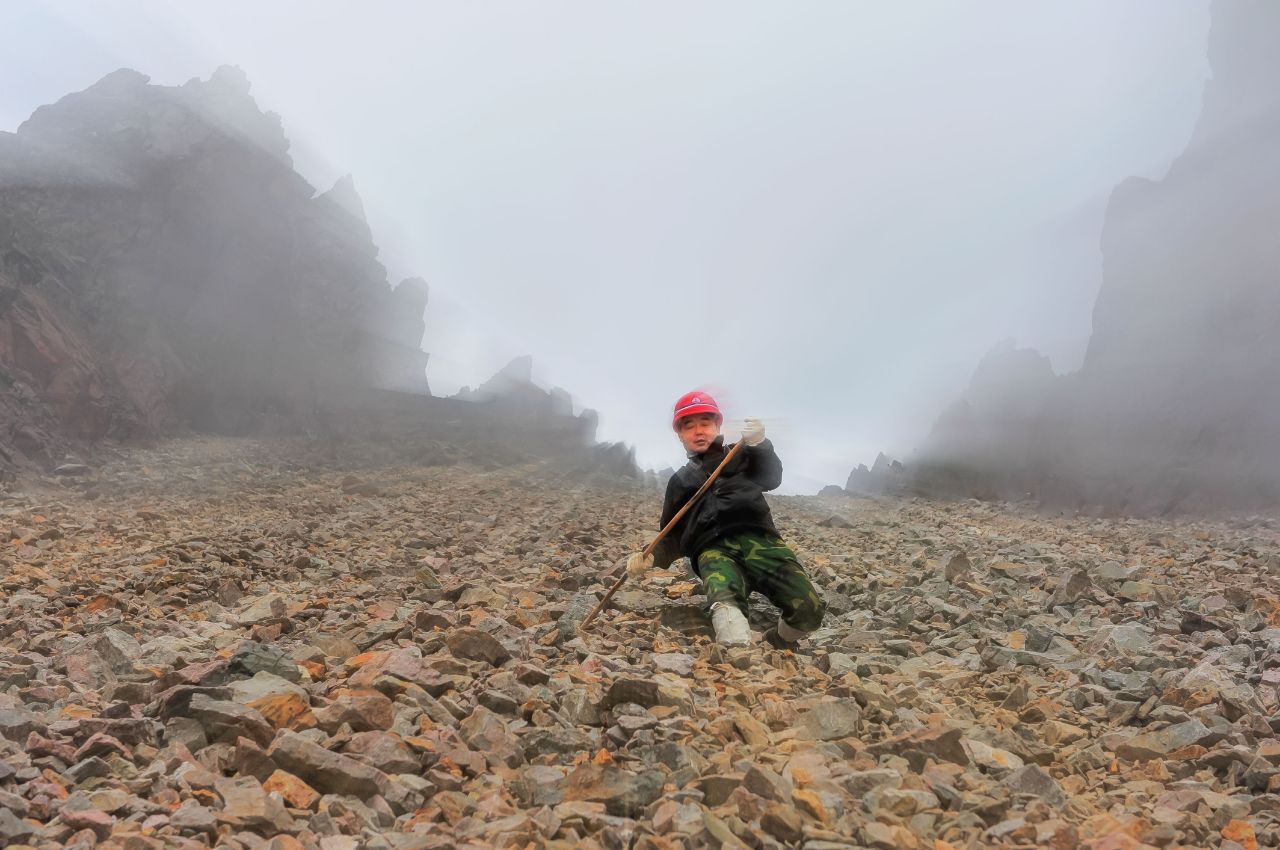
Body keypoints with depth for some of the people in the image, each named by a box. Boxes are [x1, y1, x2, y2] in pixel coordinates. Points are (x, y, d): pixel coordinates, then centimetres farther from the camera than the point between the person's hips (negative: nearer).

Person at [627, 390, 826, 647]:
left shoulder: (740, 456, 26)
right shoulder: (680, 480, 30)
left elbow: (772, 479, 5)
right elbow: (672, 538, 27)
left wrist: (760, 445, -16)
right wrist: (651, 558, 5)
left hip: (757, 537, 0)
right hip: (713, 548, 0)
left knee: (809, 608, -21)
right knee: (726, 603, -36)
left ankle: (776, 646, 7)